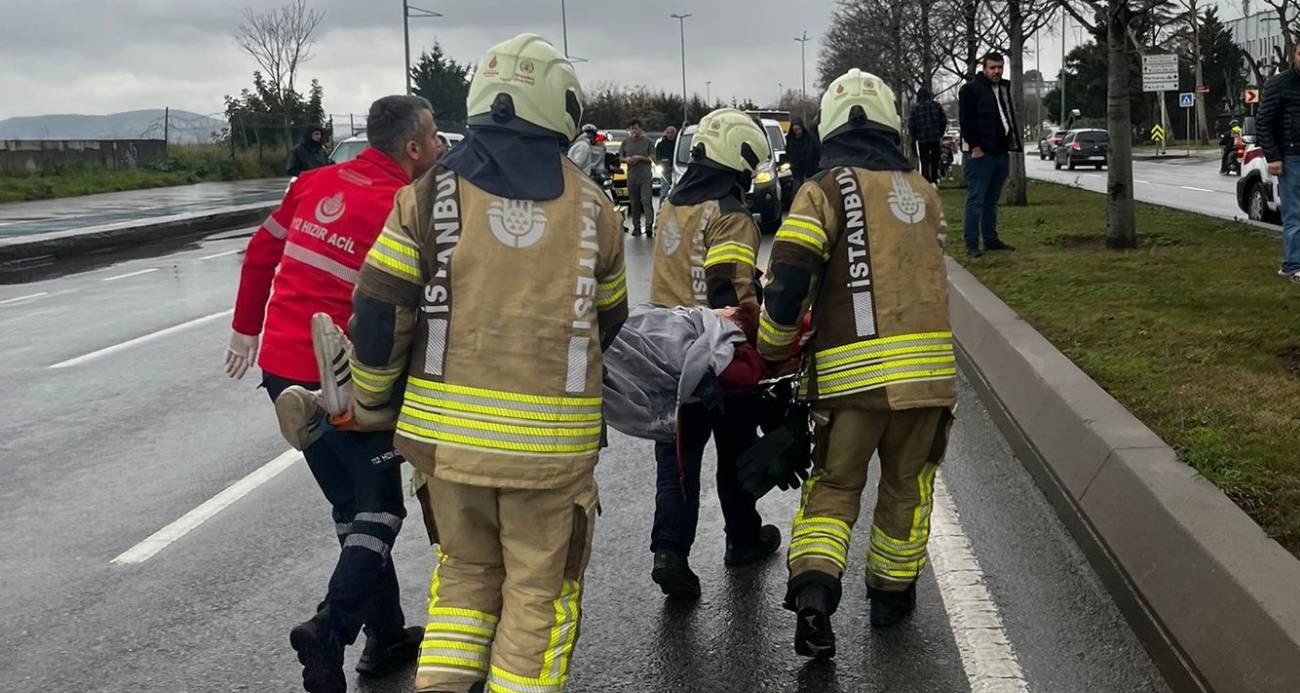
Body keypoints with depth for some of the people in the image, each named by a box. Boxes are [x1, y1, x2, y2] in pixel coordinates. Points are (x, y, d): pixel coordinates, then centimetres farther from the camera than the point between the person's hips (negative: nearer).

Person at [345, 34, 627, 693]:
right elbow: (611, 322, 14)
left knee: (466, 573, 22)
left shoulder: (430, 194, -1)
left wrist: (372, 403, 13)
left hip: (448, 430, 2)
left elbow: (378, 313, -3)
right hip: (551, 439, -1)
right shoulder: (591, 206, 2)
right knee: (538, 591, 12)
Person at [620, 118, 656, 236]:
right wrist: (627, 160, -6)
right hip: (632, 176, 4)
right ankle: (636, 226, 12)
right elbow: (620, 158, 17)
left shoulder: (647, 142, 2)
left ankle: (649, 225, -20)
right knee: (634, 203, 6)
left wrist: (640, 158, -13)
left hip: (646, 176, -4)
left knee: (646, 201, -14)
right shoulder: (626, 142, 12)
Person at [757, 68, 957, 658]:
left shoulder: (825, 191, -2)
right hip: (927, 363, 3)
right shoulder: (923, 193, 12)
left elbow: (788, 280, -12)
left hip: (848, 372, -2)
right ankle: (892, 593, 32)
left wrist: (773, 352, 1)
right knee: (907, 485, 20)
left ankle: (813, 588, -9)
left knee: (834, 487, 11)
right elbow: (915, 272, 13)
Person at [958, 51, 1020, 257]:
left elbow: (1010, 118, 23)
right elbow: (966, 120, -13)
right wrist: (974, 146, -18)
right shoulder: (971, 89, -7)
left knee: (992, 200, 14)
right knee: (976, 199, -6)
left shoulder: (1004, 89, 18)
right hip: (979, 154, -8)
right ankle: (972, 244, -4)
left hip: (1001, 153, 8)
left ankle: (991, 240, 21)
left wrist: (1013, 145, 14)